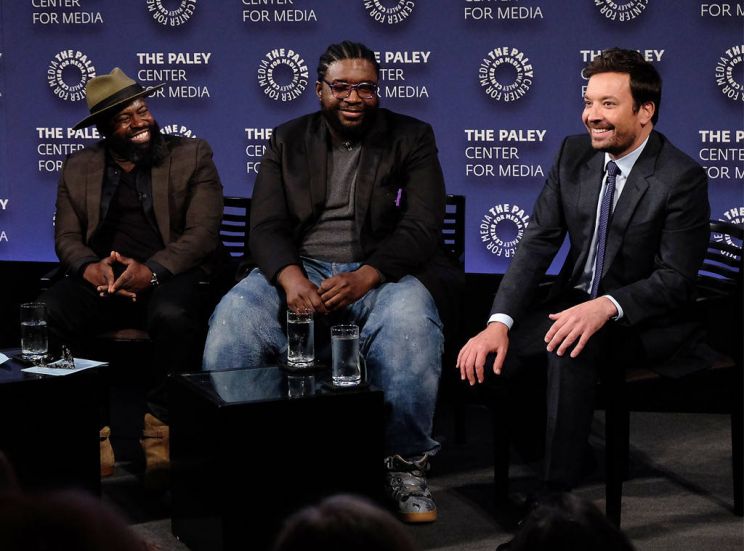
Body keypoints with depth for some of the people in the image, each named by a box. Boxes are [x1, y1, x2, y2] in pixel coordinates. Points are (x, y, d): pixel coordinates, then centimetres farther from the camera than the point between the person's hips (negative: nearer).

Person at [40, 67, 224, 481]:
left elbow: (203, 231, -4)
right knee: (46, 312, -28)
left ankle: (162, 424, -16)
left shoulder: (192, 157, 6)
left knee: (174, 316, -38)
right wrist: (88, 265, -15)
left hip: (170, 276, -2)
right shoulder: (78, 168, 16)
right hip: (103, 278, 3)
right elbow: (67, 236, 10)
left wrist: (153, 270, -21)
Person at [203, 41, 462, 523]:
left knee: (410, 320, -36)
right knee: (234, 317, -27)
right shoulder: (289, 140, 14)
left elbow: (422, 227, -5)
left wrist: (366, 277, -23)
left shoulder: (412, 137, 8)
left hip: (382, 272, -2)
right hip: (299, 269, 2)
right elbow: (266, 226, 4)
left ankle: (407, 465, -22)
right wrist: (290, 277, -20)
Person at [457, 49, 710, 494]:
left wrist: (606, 307, -35)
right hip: (576, 302, 6)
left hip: (647, 320, -5)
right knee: (485, 355, -18)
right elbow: (538, 243, -2)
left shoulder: (683, 177, -15)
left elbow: (675, 279, -16)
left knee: (571, 346, -36)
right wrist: (499, 323, -15)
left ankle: (560, 494, -25)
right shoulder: (574, 153, 1)